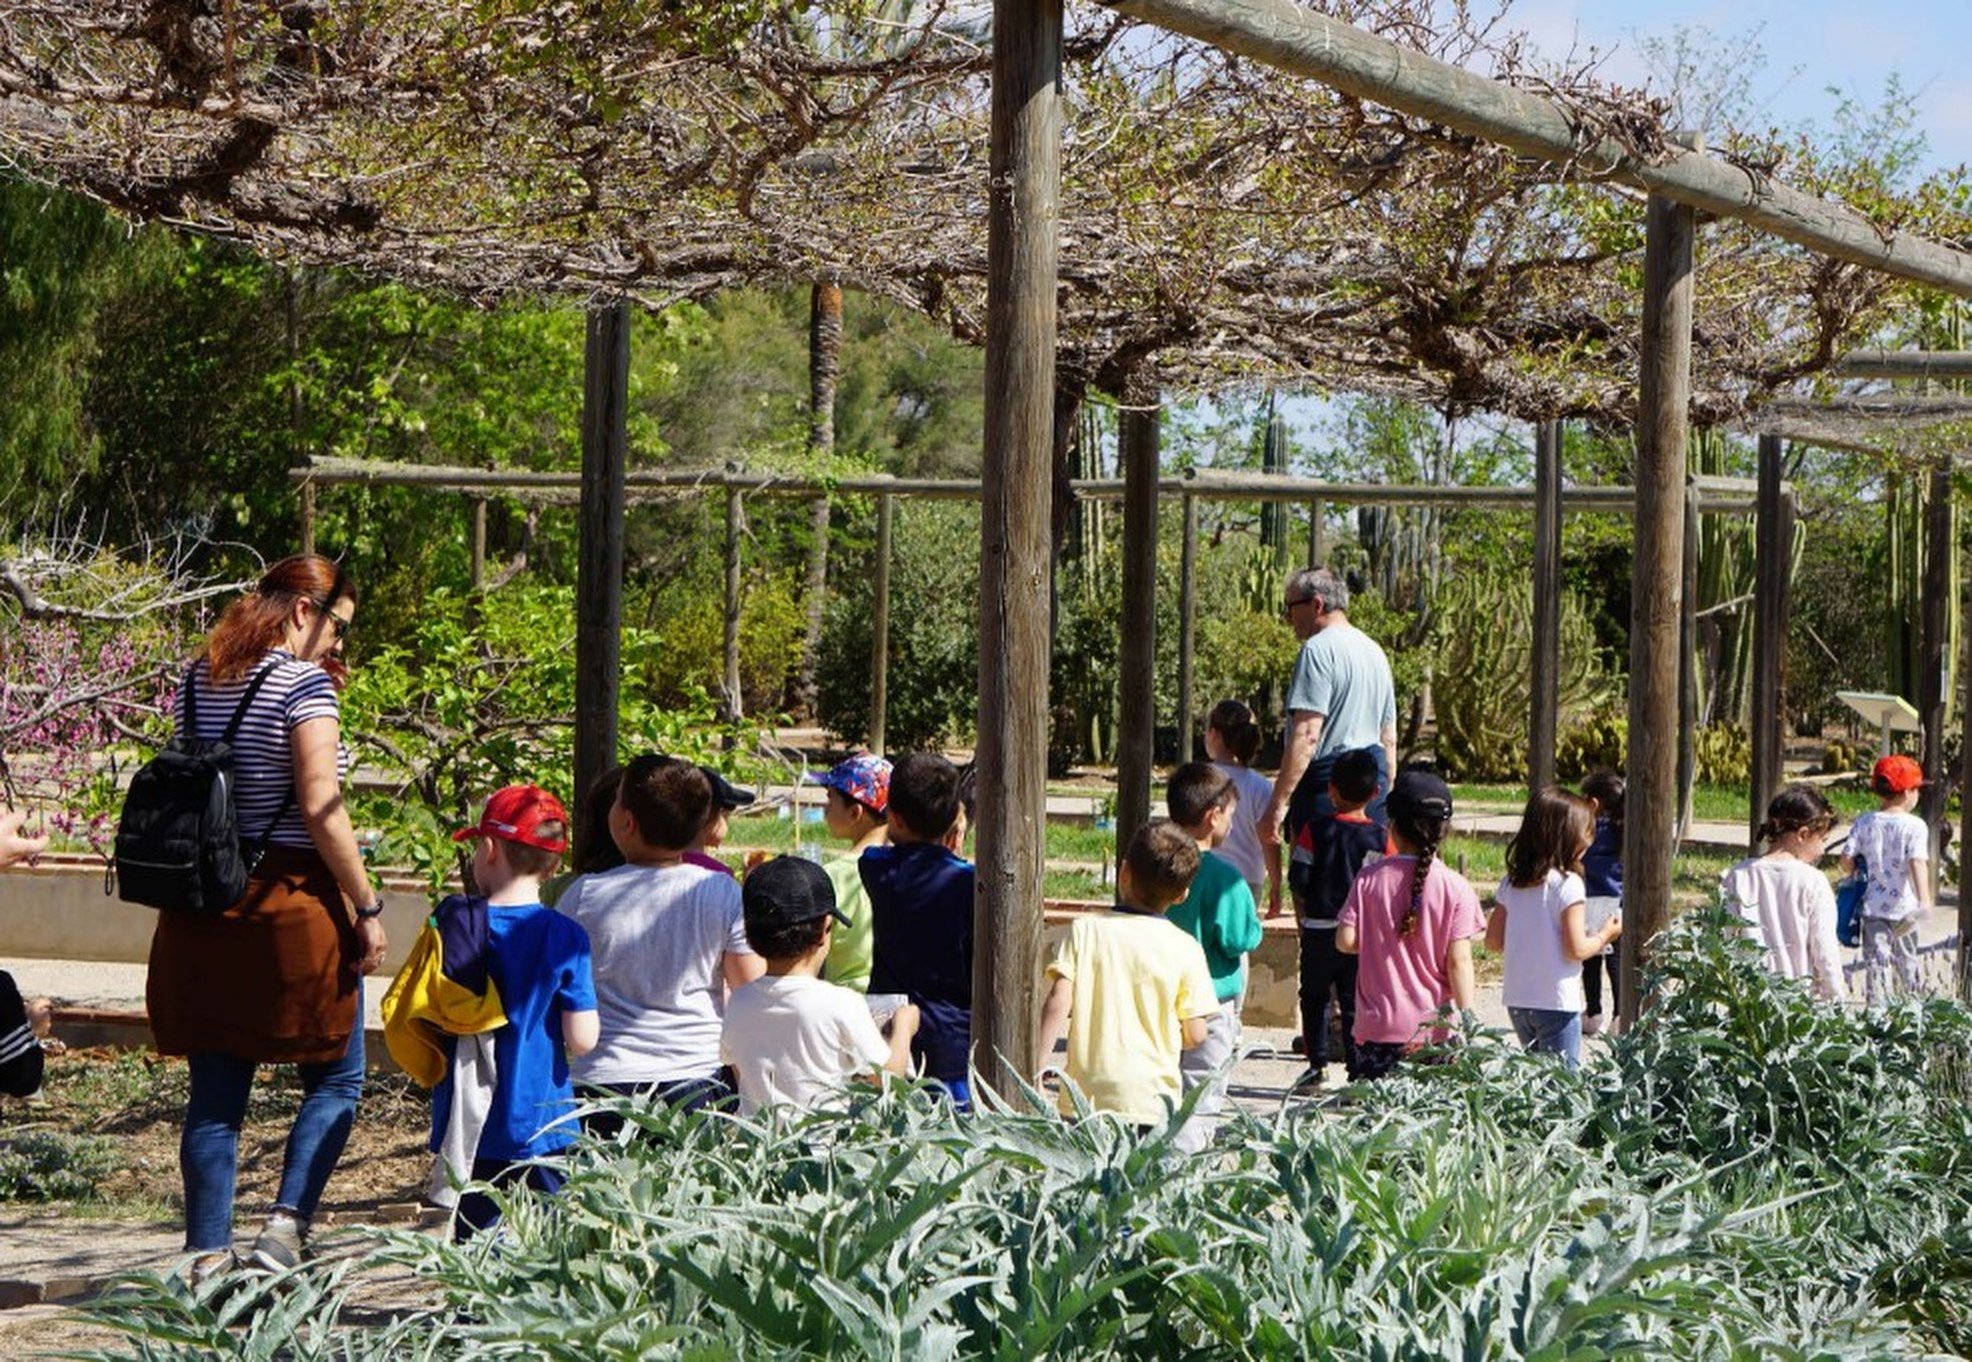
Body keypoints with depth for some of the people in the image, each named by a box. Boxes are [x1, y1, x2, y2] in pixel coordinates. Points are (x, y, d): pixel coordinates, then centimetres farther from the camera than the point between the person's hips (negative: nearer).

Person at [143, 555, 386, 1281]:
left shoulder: (198, 682, 10)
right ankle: (287, 1222, -7)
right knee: (335, 1079, 8)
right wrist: (367, 908, -11)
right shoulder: (304, 683, -11)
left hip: (201, 905, 6)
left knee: (216, 1088, 9)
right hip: (293, 903, -6)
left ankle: (207, 1255, 9)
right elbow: (320, 809, -16)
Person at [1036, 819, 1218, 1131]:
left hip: (1083, 1096, 1)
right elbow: (1195, 1035, 1)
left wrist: (1036, 1071, -2)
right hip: (1149, 1101, -1)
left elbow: (1058, 1004, -6)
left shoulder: (1085, 929, 0)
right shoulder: (1185, 949, -1)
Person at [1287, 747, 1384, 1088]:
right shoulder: (1379, 837, -4)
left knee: (1314, 996, 14)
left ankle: (1317, 1064, 9)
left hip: (1319, 928, -1)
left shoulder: (1315, 829, -6)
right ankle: (1358, 1070, 3)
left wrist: (1304, 915, 12)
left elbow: (1298, 880, -4)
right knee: (1355, 1002, 6)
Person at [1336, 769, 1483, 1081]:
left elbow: (1345, 941, -5)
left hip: (1378, 1029, 1)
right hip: (1434, 1028, -1)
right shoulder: (1455, 888, -7)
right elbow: (1458, 961, -8)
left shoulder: (1369, 881, -3)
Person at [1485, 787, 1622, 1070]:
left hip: (1517, 1000, 6)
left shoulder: (1511, 884, 4)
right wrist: (1604, 936, 2)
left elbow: (1493, 942, 8)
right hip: (1557, 1003, -6)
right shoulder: (1568, 884, -14)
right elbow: (1576, 950, -15)